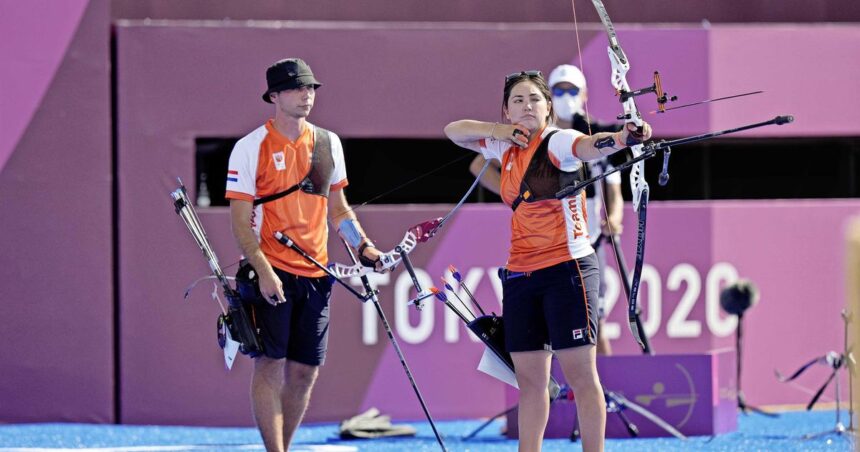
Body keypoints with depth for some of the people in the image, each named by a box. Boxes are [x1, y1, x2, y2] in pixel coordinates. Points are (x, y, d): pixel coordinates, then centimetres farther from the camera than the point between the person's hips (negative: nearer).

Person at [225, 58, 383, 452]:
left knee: (304, 372, 5)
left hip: (315, 273, 5)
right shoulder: (251, 147, -5)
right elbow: (240, 220, -7)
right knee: (270, 365, -8)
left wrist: (363, 245, 5)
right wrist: (263, 271, -18)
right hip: (272, 273, -5)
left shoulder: (328, 143, 10)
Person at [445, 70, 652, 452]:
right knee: (529, 378, 9)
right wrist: (498, 130, 2)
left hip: (566, 269, -7)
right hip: (520, 274, 7)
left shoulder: (558, 142, -9)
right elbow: (454, 131, 22)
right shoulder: (507, 147, 13)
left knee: (580, 373, -7)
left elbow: (590, 146, -30)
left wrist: (622, 138, -54)